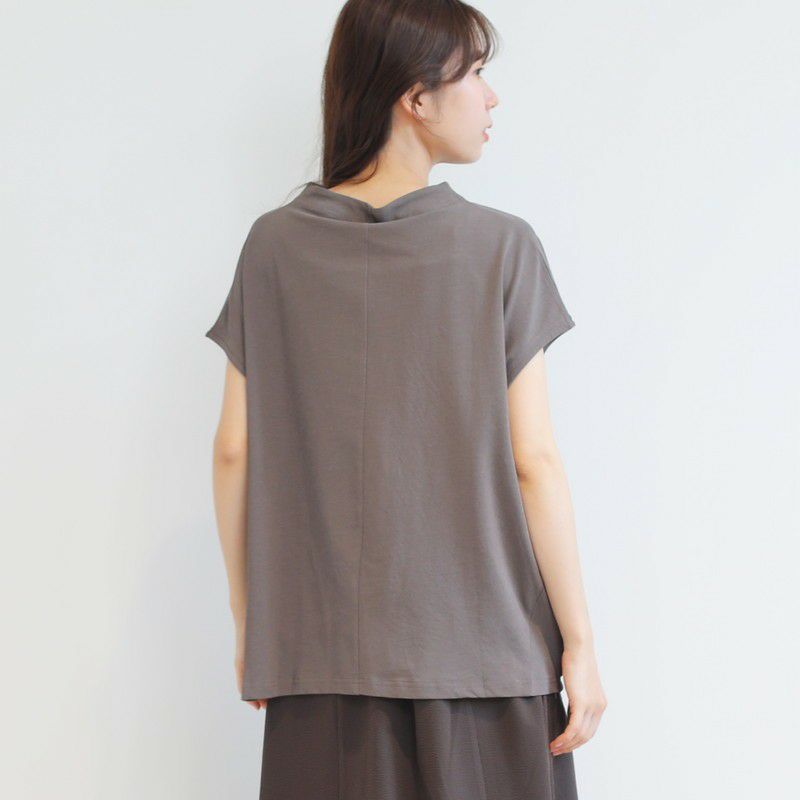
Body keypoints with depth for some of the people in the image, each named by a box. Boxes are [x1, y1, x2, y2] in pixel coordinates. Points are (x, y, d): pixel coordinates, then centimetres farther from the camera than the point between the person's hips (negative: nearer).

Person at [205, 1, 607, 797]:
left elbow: (235, 451, 1)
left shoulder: (275, 245, 1)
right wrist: (579, 642, -1)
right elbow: (533, 461, -8)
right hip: (484, 645, -2)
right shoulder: (500, 246, -7)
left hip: (323, 655, 3)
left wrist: (249, 621, 12)